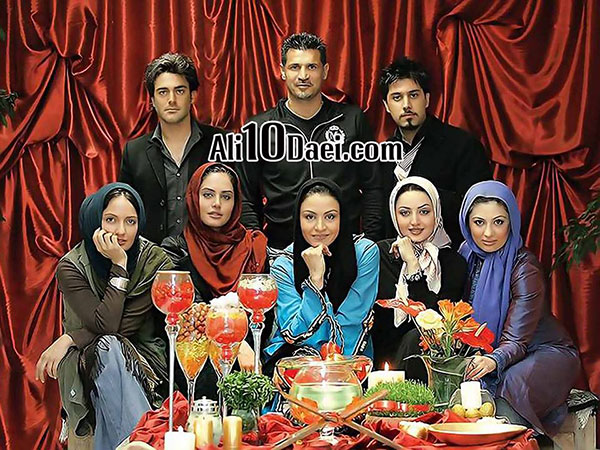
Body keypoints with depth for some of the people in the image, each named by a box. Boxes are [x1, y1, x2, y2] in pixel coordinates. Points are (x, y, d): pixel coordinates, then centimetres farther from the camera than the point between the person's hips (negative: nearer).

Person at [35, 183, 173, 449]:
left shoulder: (155, 262, -8)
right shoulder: (71, 267, -9)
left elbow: (130, 325, -13)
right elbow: (105, 325, -20)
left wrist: (69, 339, -16)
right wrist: (119, 266, -22)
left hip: (142, 355, 0)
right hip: (90, 363, 0)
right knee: (107, 347, -34)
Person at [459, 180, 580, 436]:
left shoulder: (526, 269, -21)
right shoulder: (468, 253, -3)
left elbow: (515, 340, -28)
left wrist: (493, 361, -49)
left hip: (545, 353, -5)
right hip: (488, 353, 5)